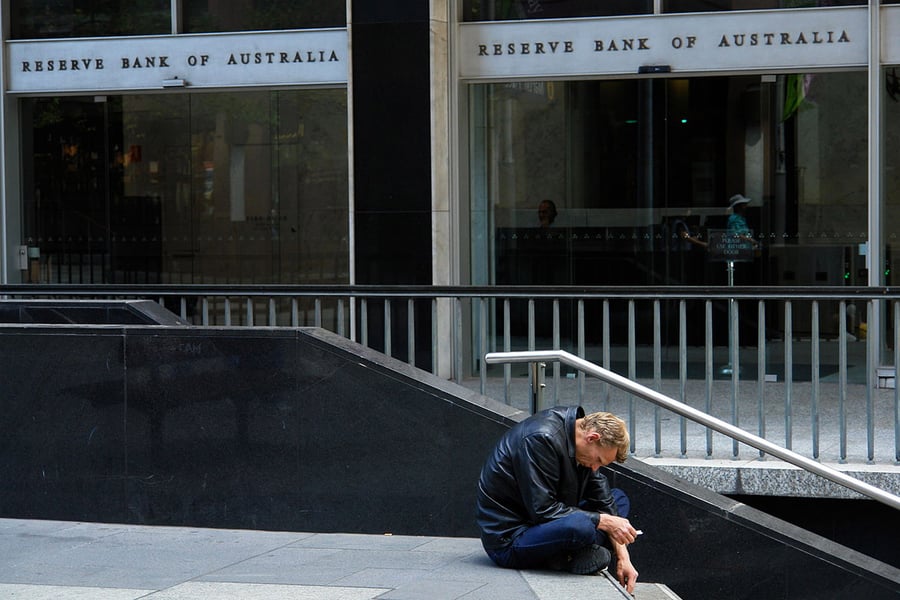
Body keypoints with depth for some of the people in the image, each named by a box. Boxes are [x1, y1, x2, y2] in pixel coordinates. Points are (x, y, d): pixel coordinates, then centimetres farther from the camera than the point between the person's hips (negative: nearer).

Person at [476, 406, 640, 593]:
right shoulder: (540, 439, -24)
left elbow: (603, 499, 8)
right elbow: (543, 510, -26)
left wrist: (623, 556, -1)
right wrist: (605, 522, -21)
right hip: (507, 539, -10)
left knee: (619, 499, 14)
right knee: (581, 525, -38)